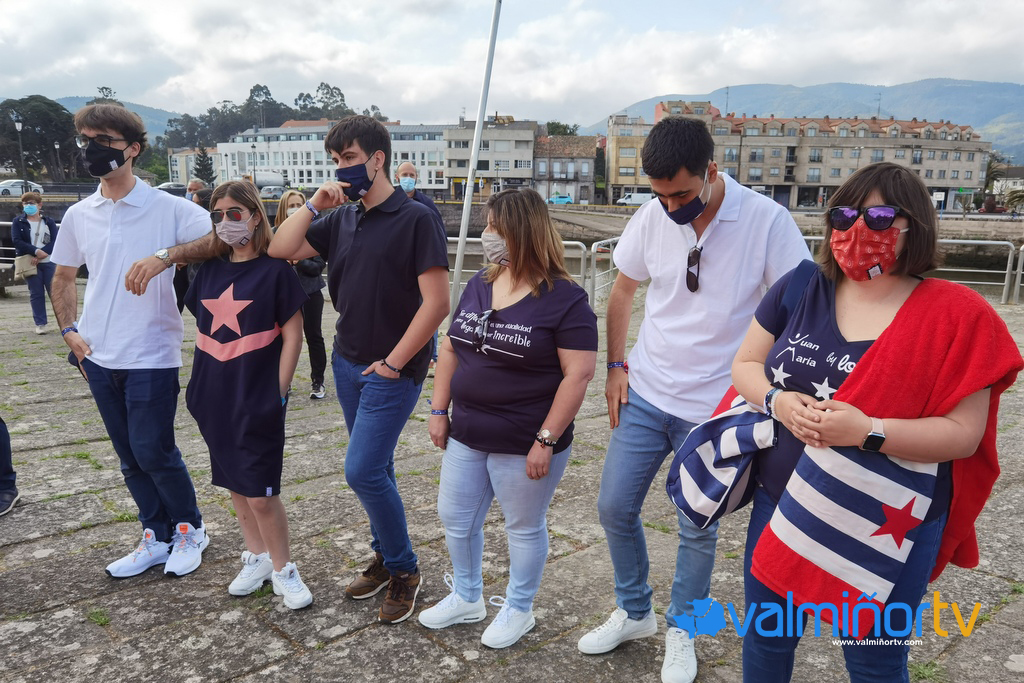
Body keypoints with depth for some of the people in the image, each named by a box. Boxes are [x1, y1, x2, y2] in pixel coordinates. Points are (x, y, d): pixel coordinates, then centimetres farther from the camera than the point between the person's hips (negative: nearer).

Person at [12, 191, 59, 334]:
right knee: (36, 294, 4)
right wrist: (36, 251, -17)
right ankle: (40, 324, 9)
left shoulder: (49, 221, 7)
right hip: (30, 263, 0)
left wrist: (41, 255, -17)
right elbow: (17, 241, -5)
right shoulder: (18, 222, 6)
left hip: (48, 262, 0)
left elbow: (55, 241, -4)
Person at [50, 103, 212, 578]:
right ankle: (157, 538, 29)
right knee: (130, 458, 13)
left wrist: (164, 256, -28)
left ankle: (189, 529, 22)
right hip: (99, 358, 6)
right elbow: (63, 278, 20)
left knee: (154, 452, -2)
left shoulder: (168, 209, -9)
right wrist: (69, 331, 8)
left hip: (152, 356, -5)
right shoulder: (78, 216, 8)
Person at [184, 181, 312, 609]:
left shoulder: (274, 270, -8)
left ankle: (283, 570, 16)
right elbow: (202, 329, 15)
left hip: (258, 400, -6)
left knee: (261, 494, -3)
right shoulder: (210, 270, 8)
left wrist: (278, 394, -11)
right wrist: (199, 385, 10)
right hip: (216, 398, 6)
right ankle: (256, 557, 32)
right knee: (235, 484, 16)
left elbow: (292, 336, -8)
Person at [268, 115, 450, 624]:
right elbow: (280, 249, 4)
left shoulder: (414, 219, -12)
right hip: (347, 362, 7)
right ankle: (385, 558, 32)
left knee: (362, 471, -9)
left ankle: (403, 568, 11)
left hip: (392, 370, -6)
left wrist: (394, 363, -15)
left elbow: (437, 303, -17)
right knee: (374, 468, 15)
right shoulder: (342, 219, 8)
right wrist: (315, 204, -5)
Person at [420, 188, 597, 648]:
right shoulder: (478, 286, 4)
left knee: (524, 527, 12)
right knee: (455, 518, 18)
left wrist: (546, 440, -21)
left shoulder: (565, 300, -15)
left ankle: (518, 609, 36)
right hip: (466, 437, 7)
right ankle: (467, 598, 42)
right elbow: (451, 349, 11)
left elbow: (579, 373, -19)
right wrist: (439, 410, 7)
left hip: (524, 447, -6)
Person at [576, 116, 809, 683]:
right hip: (644, 394, 4)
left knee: (697, 529, 10)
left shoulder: (767, 221, -15)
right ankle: (633, 613, 36)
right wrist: (615, 367, 4)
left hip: (715, 407, -3)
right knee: (614, 508, 10)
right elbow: (622, 290, 9)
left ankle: (681, 631, 37)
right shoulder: (652, 216, -4)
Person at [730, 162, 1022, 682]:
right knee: (765, 638, 21)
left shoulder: (954, 316, -13)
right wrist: (777, 401, -17)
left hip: (887, 529, -3)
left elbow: (965, 433, -14)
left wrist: (868, 432, -28)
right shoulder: (799, 290, -3)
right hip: (781, 504, 4)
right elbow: (745, 365, 4)